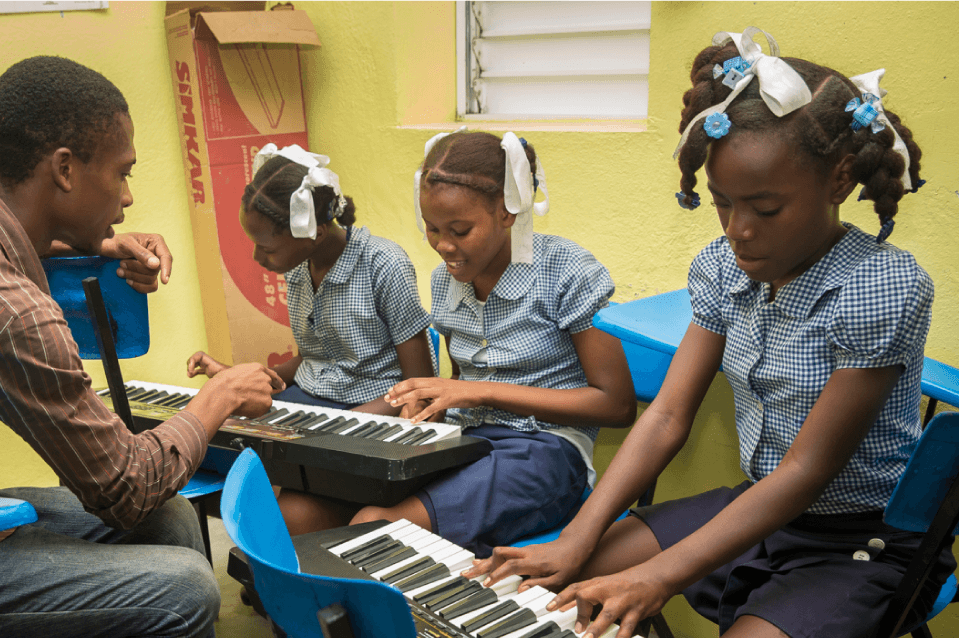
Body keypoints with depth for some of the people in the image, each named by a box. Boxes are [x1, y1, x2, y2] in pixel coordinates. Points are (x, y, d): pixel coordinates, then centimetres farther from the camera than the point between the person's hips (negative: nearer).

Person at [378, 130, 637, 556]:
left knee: (375, 526, -30)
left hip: (543, 448, -6)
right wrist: (431, 403, -2)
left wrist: (484, 392, -14)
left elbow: (617, 405, -9)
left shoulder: (565, 271, -9)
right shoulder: (445, 279, 11)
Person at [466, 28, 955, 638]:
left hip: (867, 540, -4)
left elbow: (806, 471, -22)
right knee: (563, 583, -6)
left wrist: (657, 578, -28)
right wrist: (576, 540, -16)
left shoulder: (886, 288, -22)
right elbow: (668, 414, -6)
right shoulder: (723, 267, -4)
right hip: (757, 505, 5)